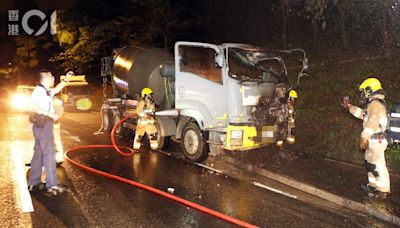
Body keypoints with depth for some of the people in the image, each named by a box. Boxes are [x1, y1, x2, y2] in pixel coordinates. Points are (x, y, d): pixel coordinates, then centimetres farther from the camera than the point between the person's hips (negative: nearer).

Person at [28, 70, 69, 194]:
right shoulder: (38, 90, -9)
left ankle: (33, 183, 20)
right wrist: (50, 114, -24)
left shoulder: (47, 91, 17)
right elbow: (33, 106, -22)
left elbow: (57, 89, 38)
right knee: (49, 153, -11)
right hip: (42, 123, -10)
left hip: (46, 123, 10)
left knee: (39, 153, 13)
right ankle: (52, 184, -11)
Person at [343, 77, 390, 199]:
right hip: (373, 141, 11)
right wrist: (349, 107, 31)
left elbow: (372, 123, -24)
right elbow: (362, 114, 33)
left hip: (376, 141, -11)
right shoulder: (374, 104, 18)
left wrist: (364, 138, -25)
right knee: (370, 164, 19)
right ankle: (373, 185, 31)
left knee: (377, 166, -6)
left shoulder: (375, 104, -15)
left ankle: (383, 190, 0)